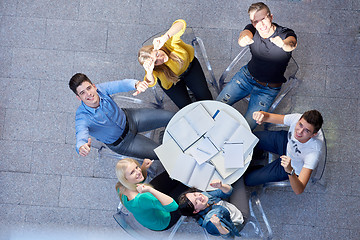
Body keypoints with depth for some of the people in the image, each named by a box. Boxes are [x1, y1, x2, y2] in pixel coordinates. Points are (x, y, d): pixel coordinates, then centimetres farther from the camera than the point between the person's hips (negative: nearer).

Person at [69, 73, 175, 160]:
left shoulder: (101, 89, -26)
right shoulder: (82, 117, -33)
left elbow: (121, 84, -42)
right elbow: (81, 135, -50)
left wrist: (136, 84, -66)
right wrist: (81, 147, -76)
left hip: (128, 118, 3)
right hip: (121, 142, -3)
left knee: (171, 117, 4)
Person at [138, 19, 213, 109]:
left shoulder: (167, 42, -41)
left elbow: (181, 24, -57)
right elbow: (151, 83, -55)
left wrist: (164, 38, -73)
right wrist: (149, 73, -77)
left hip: (189, 64, 1)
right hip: (171, 81, 0)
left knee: (206, 99, -3)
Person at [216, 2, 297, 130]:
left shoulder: (286, 34, -22)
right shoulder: (252, 29, -14)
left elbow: (291, 44, -47)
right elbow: (245, 34, -39)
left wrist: (284, 44, -73)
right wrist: (243, 40, -66)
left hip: (268, 88, -3)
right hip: (247, 75, 3)